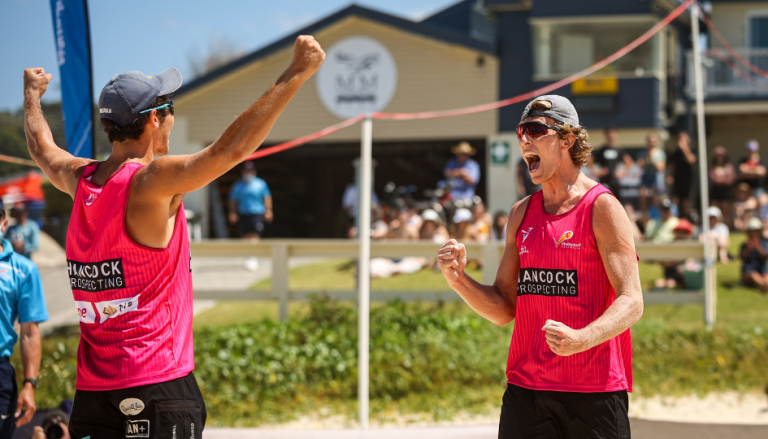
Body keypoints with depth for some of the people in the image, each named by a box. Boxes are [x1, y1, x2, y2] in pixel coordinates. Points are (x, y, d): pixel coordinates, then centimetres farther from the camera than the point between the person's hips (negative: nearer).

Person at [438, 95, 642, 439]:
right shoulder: (521, 214, 14)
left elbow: (631, 302, -12)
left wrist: (579, 340, -29)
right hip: (526, 390, 5)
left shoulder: (602, 208, -5)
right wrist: (458, 280, -3)